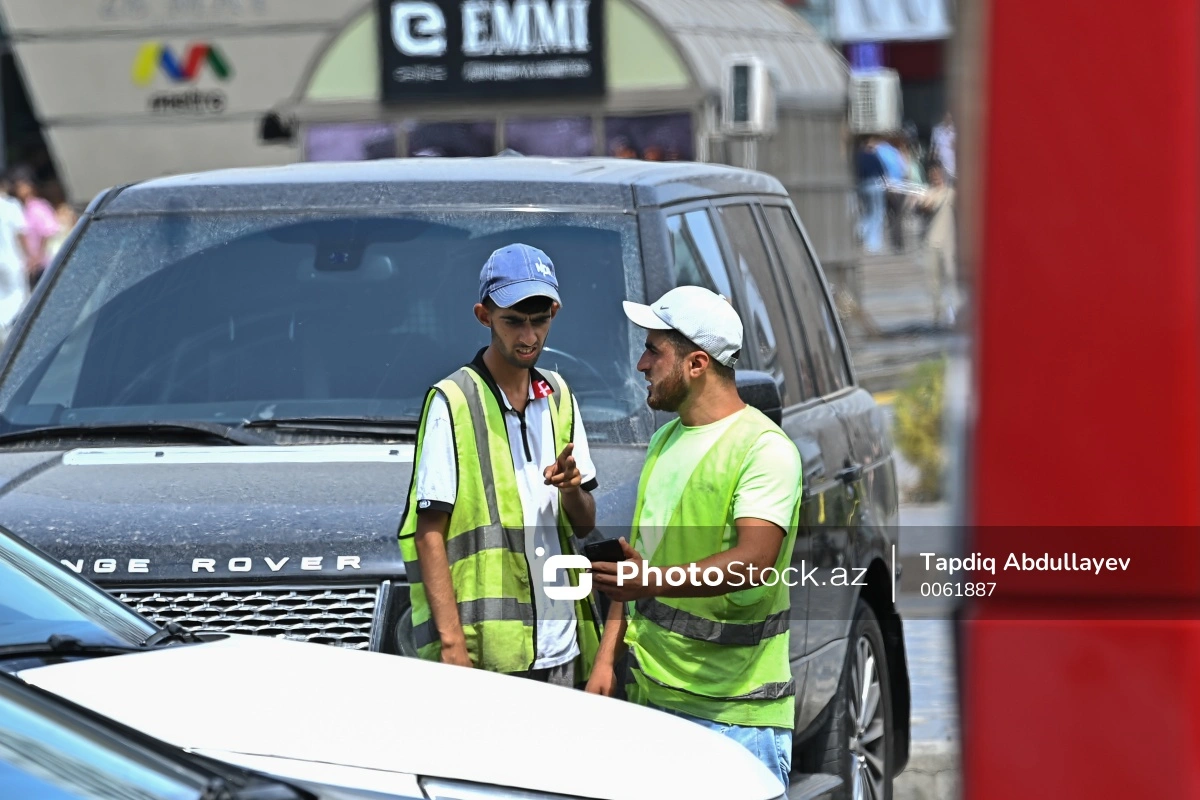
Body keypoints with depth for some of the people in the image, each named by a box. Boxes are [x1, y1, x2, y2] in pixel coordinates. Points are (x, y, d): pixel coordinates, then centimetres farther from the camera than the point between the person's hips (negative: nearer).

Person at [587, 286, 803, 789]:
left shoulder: (764, 449, -11)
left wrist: (656, 581, -37)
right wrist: (607, 658, 11)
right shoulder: (666, 440, 17)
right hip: (649, 694, 8)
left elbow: (753, 561, -24)